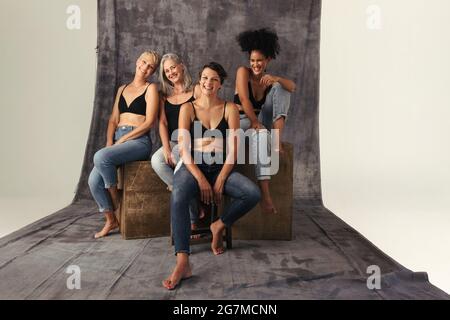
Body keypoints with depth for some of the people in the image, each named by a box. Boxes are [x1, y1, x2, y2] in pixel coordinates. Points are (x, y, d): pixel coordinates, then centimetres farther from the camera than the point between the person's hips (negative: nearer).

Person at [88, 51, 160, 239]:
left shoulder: (151, 89, 3)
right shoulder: (122, 89, 21)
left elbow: (149, 123, -8)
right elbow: (113, 119, 16)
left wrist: (122, 140, -11)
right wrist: (109, 142, -2)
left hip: (138, 141, -5)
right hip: (117, 141, 6)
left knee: (101, 157, -31)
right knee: (94, 180, -15)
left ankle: (116, 200, -8)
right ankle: (110, 220, 5)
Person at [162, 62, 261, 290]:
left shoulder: (229, 108, 8)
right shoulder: (188, 108, 7)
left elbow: (233, 149, 0)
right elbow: (183, 148, -3)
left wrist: (220, 180, -12)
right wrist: (200, 179, -16)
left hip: (221, 168, 2)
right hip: (193, 167, -1)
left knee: (253, 193, -25)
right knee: (178, 196, -35)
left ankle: (219, 226, 0)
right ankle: (182, 264, -36)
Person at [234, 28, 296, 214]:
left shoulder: (270, 80, 8)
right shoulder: (243, 72, -3)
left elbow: (292, 87, -12)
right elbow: (244, 99, -15)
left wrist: (276, 78, -31)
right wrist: (255, 121, -20)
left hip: (259, 121, 4)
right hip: (240, 121, -4)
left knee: (280, 87, -11)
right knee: (261, 133, -41)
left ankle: (277, 141, -30)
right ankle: (265, 195, -50)